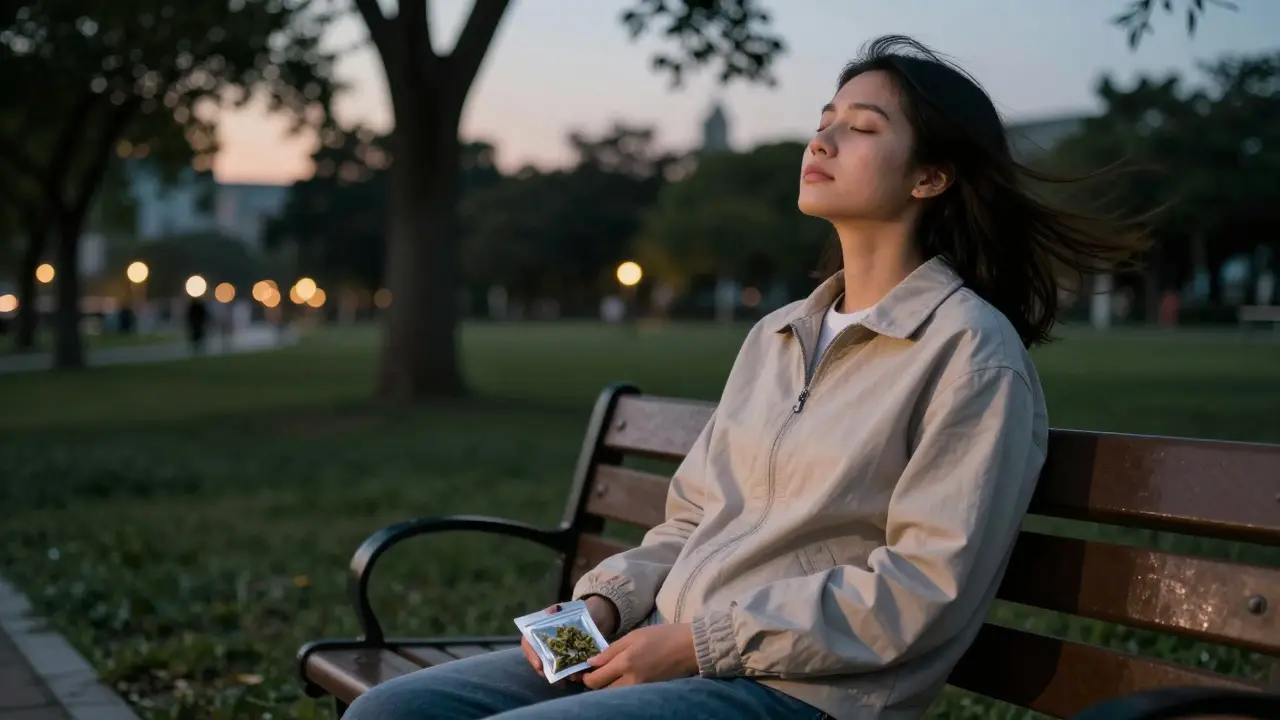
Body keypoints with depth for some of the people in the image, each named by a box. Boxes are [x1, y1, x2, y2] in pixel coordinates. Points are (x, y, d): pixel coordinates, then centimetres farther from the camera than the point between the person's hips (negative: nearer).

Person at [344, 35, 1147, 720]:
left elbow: (930, 586, -15)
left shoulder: (970, 350, -7)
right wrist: (607, 602, 0)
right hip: (664, 652, 8)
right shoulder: (775, 336, 16)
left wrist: (704, 640, -16)